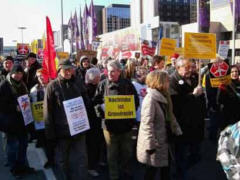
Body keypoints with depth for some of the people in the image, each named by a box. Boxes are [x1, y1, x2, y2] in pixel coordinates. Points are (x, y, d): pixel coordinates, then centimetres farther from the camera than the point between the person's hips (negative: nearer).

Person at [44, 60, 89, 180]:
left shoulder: (78, 83, 5)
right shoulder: (53, 86, -3)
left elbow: (86, 102, 15)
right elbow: (48, 111, -5)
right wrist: (50, 134, -8)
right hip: (61, 130, -2)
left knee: (81, 160, 8)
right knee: (61, 161, 11)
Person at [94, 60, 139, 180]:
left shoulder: (127, 84, -2)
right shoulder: (102, 84, -1)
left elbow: (136, 102, 2)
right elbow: (96, 102, 0)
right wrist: (101, 111, -18)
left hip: (126, 124, 1)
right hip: (110, 125, -1)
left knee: (127, 152, 17)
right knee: (112, 153, 11)